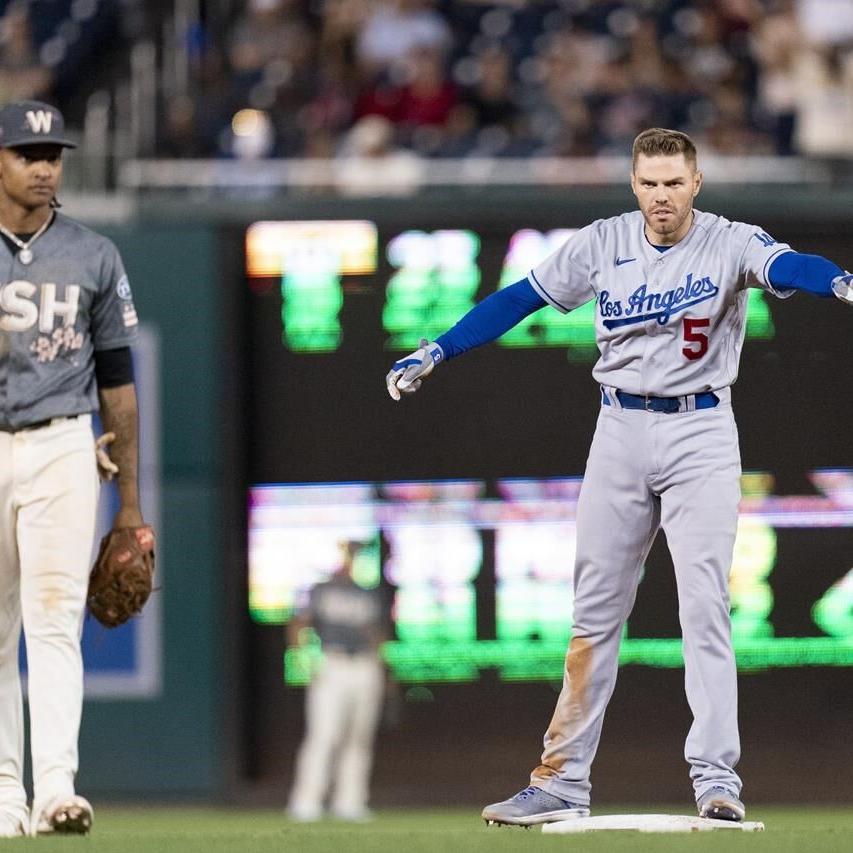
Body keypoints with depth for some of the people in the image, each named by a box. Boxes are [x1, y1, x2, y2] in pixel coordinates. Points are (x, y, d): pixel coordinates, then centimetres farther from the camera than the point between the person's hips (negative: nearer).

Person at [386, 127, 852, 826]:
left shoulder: (730, 243, -8)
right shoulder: (603, 244, 1)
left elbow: (786, 267, -28)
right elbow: (520, 299, 6)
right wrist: (435, 354, 2)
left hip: (701, 434, -3)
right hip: (621, 432, 3)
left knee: (705, 604, -11)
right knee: (595, 609, 6)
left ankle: (717, 778, -13)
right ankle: (563, 781, 10)